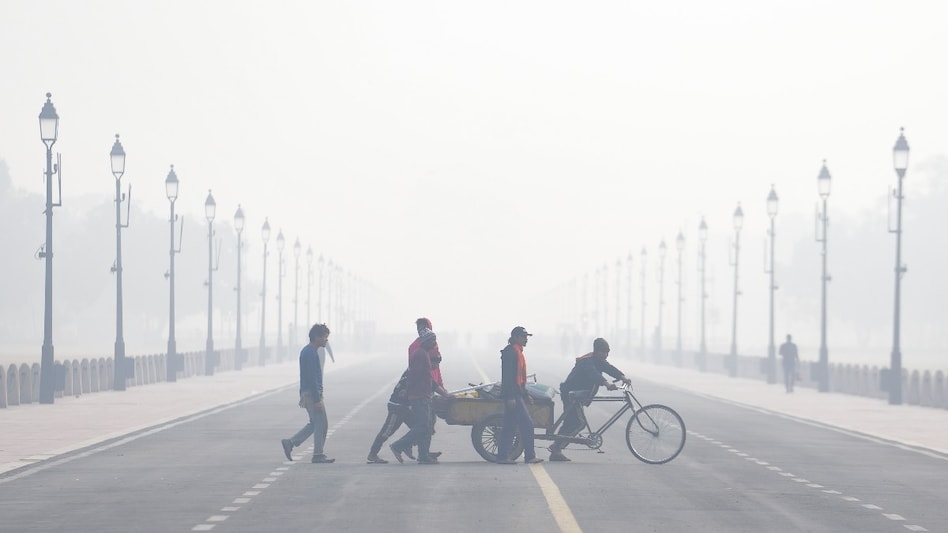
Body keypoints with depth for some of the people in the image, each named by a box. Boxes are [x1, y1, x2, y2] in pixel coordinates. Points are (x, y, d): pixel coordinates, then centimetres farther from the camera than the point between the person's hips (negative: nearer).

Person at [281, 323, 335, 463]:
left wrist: (303, 396, 24)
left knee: (315, 424, 15)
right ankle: (318, 455, 4)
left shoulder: (306, 351, 15)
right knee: (321, 424, -2)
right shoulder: (311, 353, -18)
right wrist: (317, 400, -22)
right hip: (313, 394, -10)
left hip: (307, 393, 10)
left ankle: (290, 443, 11)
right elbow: (312, 378, -22)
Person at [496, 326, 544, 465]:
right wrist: (510, 396, -23)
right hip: (513, 395, -10)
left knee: (510, 426, 9)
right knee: (527, 423, -10)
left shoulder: (518, 352, 19)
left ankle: (503, 456, 10)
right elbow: (507, 375, -19)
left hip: (517, 393, 10)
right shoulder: (510, 352, -12)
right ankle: (530, 456, -8)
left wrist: (525, 395, 25)